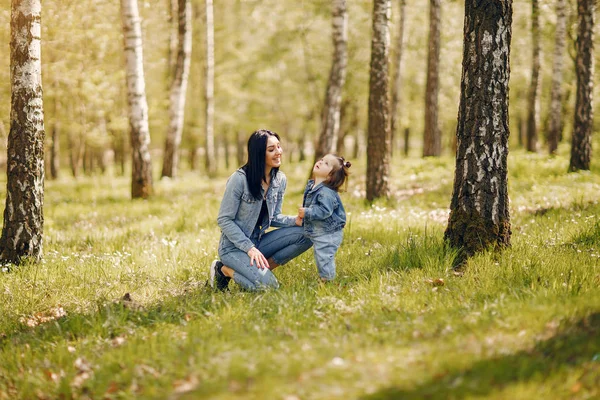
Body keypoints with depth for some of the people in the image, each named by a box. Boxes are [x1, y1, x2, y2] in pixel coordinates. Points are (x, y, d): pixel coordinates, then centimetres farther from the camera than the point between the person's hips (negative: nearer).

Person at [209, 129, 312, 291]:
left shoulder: (280, 180, 2)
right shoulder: (239, 179, -18)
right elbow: (224, 219, -15)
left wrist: (295, 220, -11)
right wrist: (249, 248, -23)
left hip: (258, 242, 7)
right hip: (234, 247, -7)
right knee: (268, 285, -28)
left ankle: (259, 269, -8)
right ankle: (224, 270, -3)